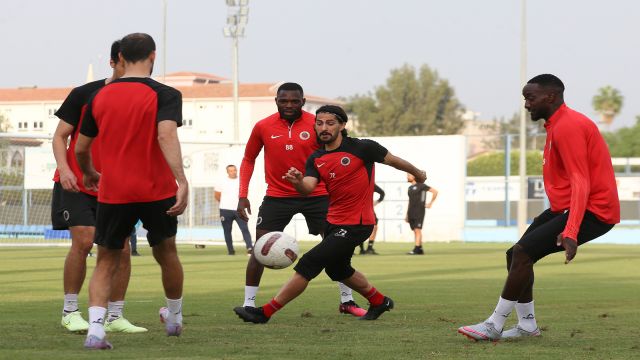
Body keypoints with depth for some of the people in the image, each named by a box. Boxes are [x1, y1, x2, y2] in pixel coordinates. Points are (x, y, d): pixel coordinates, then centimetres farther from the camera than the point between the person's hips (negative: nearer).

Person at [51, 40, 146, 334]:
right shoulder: (84, 95, -5)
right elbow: (60, 136, -1)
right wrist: (64, 169, -18)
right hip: (77, 185, -3)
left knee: (121, 247, -5)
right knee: (83, 241, -17)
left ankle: (114, 316, 7)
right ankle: (70, 312, -5)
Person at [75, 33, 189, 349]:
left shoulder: (99, 97, 5)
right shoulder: (164, 95, -7)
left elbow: (81, 149, 12)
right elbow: (166, 136, -24)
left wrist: (90, 174, 32)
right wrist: (181, 181, -31)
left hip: (112, 193, 2)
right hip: (157, 192, -1)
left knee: (106, 263, 9)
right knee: (166, 254, 21)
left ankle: (95, 329, -10)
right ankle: (174, 318, 38)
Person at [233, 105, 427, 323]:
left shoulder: (362, 148, -13)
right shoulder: (315, 159, 3)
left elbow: (393, 160, 1)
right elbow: (308, 188, -12)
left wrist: (418, 174, 17)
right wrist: (297, 181, -36)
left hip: (356, 225, -8)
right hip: (333, 222, 8)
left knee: (308, 265, -13)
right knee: (338, 270, 26)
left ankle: (265, 312, -8)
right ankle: (379, 302, 48)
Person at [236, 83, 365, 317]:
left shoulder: (316, 125, -7)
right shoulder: (263, 127, -4)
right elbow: (248, 159, 9)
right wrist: (243, 195, 1)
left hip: (316, 195, 0)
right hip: (277, 196, 0)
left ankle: (347, 301, 13)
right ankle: (249, 304, 1)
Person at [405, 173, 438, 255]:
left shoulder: (421, 186, -5)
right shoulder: (410, 188, 17)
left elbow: (435, 192, -6)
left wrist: (430, 203, -6)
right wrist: (407, 215, 20)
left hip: (419, 212, -7)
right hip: (411, 213, 7)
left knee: (417, 230, -13)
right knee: (415, 231, 5)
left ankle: (416, 249, -19)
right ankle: (420, 249, 10)